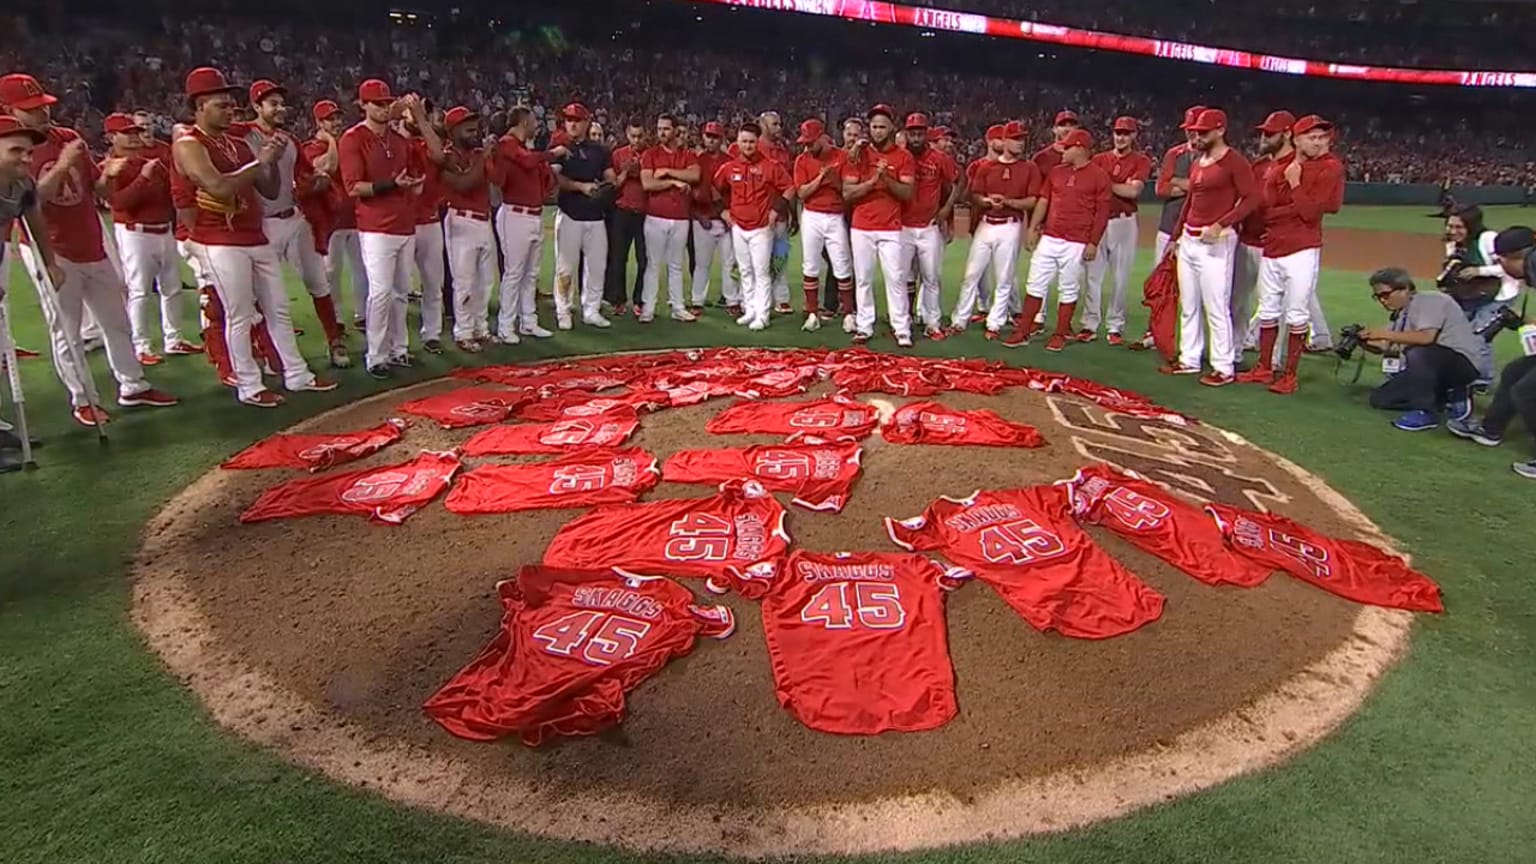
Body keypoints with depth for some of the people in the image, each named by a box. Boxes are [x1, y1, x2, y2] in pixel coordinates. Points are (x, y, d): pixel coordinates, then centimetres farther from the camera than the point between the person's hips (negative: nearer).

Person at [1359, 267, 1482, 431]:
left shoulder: (1429, 301, -16)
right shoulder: (1401, 315, 8)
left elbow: (1426, 337, -31)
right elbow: (1388, 347, 4)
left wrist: (1384, 333, -26)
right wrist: (1366, 343, -14)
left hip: (1460, 363, -9)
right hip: (1431, 368, 9)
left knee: (1418, 353, -38)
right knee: (1380, 398, 3)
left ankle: (1426, 411, -22)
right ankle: (1447, 395, 10)